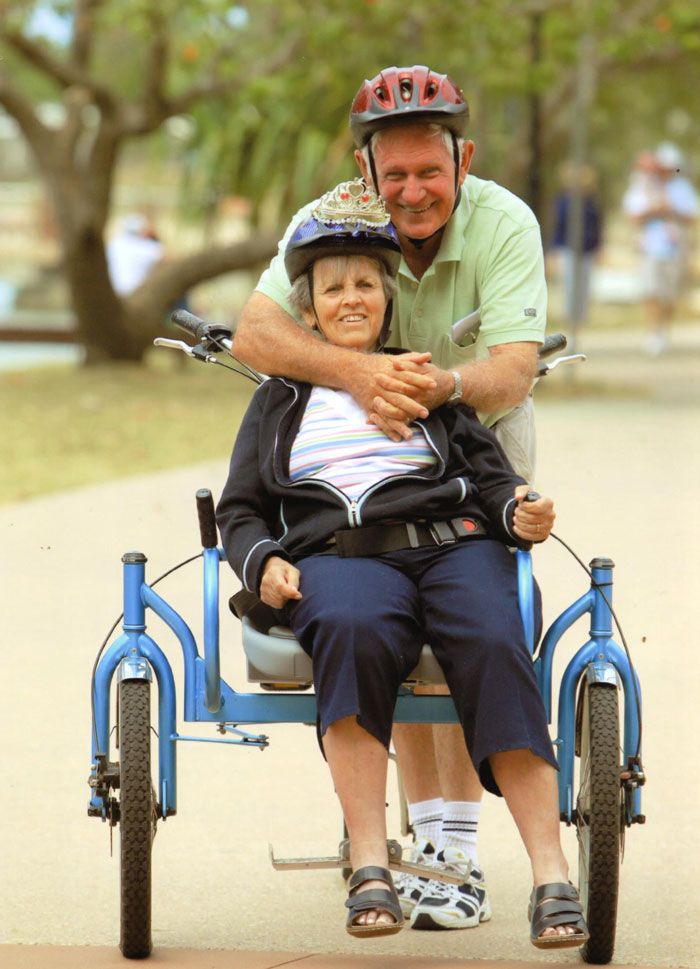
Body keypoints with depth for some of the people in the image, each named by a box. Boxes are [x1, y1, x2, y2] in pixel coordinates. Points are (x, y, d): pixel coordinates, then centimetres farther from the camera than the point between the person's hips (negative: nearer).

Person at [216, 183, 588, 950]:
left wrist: (518, 512, -4)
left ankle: (552, 879, -42)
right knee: (352, 629, -40)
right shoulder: (280, 400, 29)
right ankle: (368, 868, -44)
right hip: (338, 555, -1)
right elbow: (239, 511, 24)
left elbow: (487, 470, 20)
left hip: (451, 541, 1)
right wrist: (262, 563, 0)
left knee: (493, 645, -35)